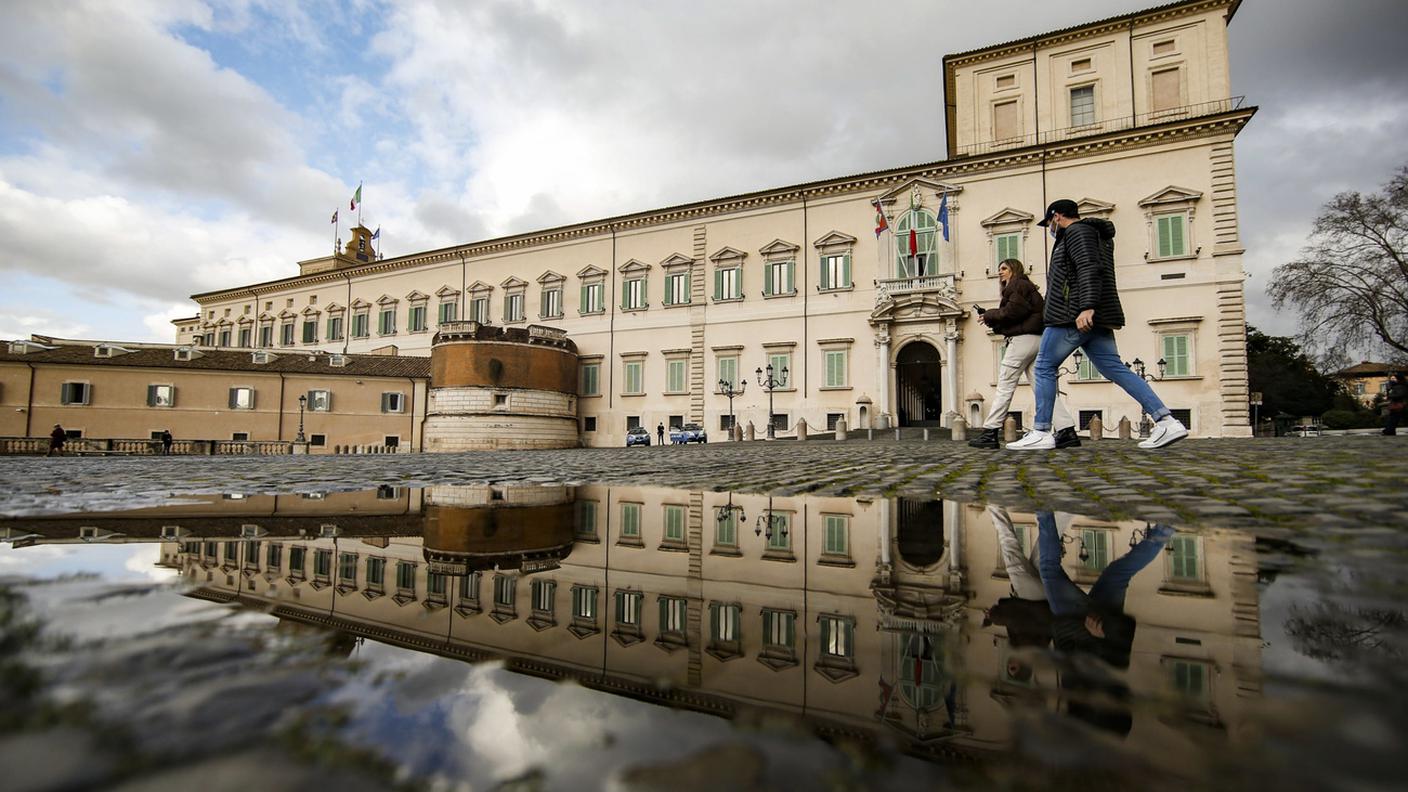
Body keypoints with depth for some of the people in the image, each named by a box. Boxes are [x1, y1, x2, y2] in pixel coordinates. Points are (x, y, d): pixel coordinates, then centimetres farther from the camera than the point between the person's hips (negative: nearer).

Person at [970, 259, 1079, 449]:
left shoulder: (1017, 285, -1)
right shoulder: (1026, 286, 29)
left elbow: (1012, 312, -16)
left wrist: (989, 315, -3)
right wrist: (991, 318, 9)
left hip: (1023, 339, -9)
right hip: (1037, 339, 9)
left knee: (1005, 386, -9)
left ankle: (990, 433, -9)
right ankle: (1067, 431, -4)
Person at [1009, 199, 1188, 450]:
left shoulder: (1077, 231, -5)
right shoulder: (1097, 234, 27)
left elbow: (1090, 269, -19)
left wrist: (1087, 307, -28)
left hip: (1075, 316, -9)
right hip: (1095, 318, 9)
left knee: (1044, 368, -3)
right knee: (1115, 369, 5)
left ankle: (1041, 432, -4)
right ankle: (1166, 421, -3)